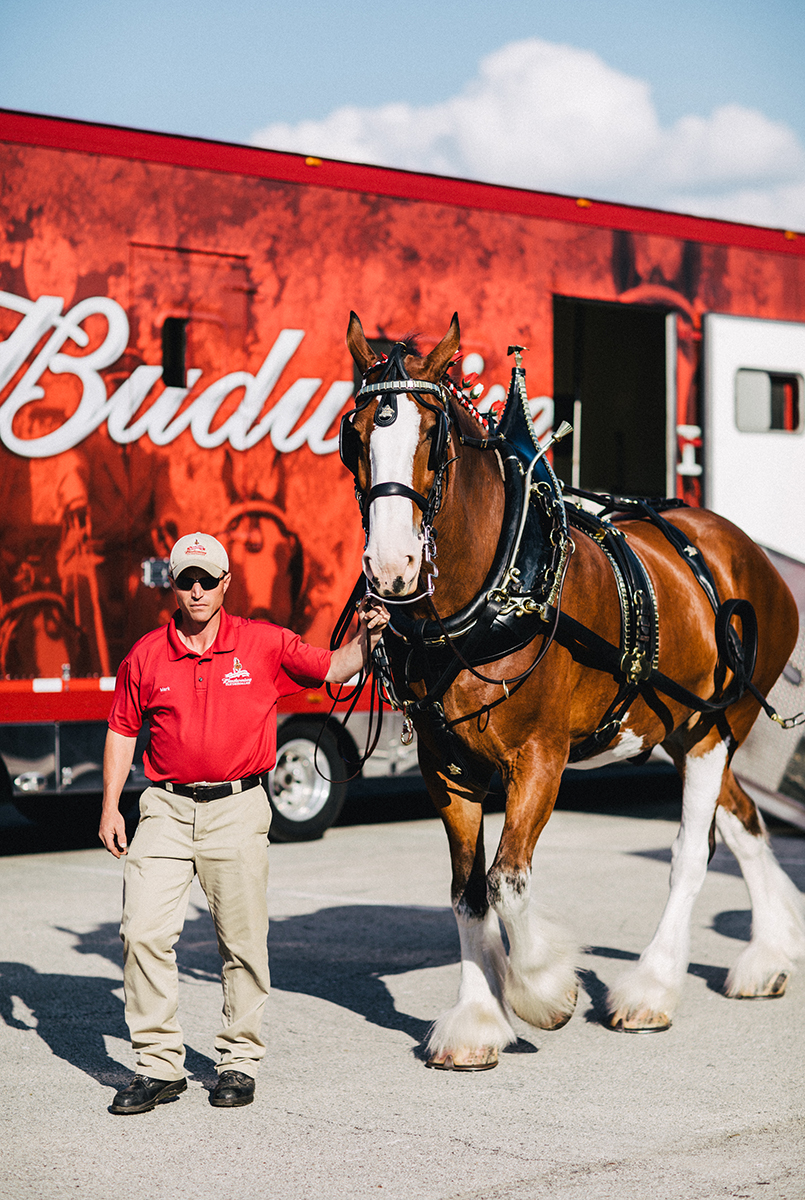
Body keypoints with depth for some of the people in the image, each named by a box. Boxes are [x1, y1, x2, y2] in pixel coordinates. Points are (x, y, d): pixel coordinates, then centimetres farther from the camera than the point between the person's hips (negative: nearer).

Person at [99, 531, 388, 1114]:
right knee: (143, 933, -6)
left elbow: (332, 668, 7)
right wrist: (111, 807, 7)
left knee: (244, 943, 4)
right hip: (167, 808, 1)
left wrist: (367, 635, -12)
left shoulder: (264, 643, 1)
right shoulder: (146, 656, 4)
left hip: (238, 809, -1)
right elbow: (122, 731, 12)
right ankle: (159, 1063, 4)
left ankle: (241, 1059, 19)